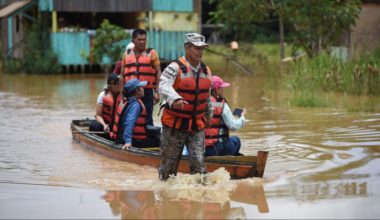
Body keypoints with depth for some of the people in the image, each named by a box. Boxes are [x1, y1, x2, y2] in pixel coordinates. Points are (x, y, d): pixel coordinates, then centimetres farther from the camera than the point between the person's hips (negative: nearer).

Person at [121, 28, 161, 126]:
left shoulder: (151, 53, 3)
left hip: (147, 92, -3)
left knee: (147, 119, -2)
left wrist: (157, 91, -8)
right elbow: (123, 75, 17)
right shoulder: (127, 54, 12)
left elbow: (158, 73, -1)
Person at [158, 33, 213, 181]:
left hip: (197, 126, 4)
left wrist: (209, 115, 30)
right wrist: (175, 99, -51)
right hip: (175, 125, -4)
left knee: (198, 162, -6)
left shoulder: (206, 71, 7)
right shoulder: (175, 68, -14)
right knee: (169, 163, 7)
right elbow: (164, 86, -33)